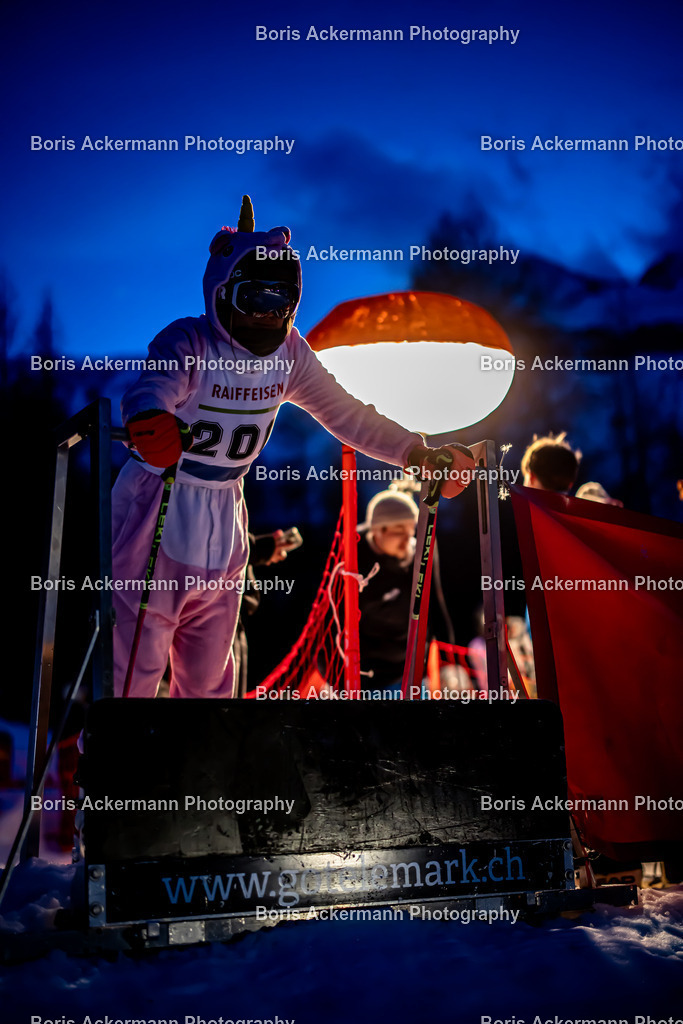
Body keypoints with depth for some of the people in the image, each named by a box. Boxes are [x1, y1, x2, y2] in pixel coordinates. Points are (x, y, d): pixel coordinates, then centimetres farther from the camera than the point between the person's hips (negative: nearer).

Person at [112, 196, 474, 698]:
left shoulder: (289, 353, 0)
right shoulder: (187, 342, -17)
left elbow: (343, 411, 7)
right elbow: (153, 387, -38)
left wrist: (420, 454, 4)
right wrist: (150, 418, -62)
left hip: (222, 524, 6)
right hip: (156, 513, -5)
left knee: (210, 669, 16)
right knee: (135, 661, -3)